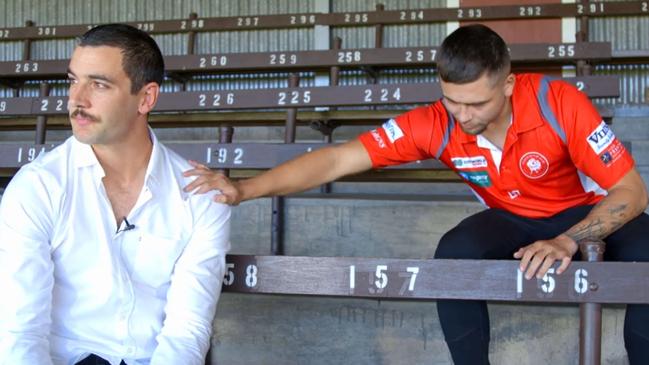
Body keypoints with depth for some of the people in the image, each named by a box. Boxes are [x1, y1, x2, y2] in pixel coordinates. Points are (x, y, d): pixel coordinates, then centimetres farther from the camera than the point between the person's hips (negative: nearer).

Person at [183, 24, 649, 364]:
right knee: (454, 253, -31)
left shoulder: (560, 104, -30)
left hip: (589, 214, -2)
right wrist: (244, 188, -38)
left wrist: (567, 240, -39)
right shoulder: (435, 125, -23)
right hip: (512, 219, 2)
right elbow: (337, 160, -26)